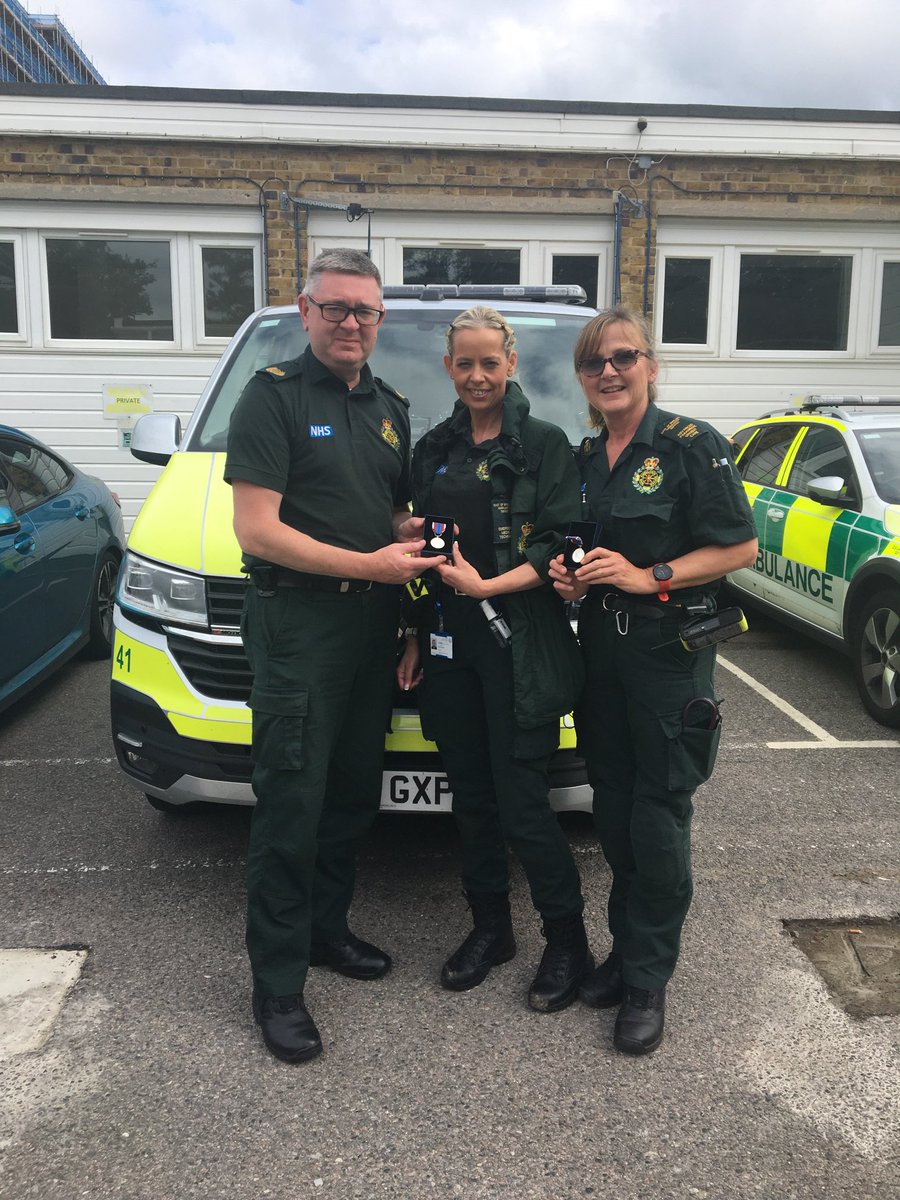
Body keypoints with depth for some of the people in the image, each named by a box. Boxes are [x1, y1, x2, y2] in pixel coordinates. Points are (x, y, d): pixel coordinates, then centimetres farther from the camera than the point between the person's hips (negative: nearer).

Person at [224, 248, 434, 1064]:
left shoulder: (390, 408, 15)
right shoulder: (274, 396, -7)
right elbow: (255, 530, -15)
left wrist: (417, 531, 0)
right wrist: (370, 563, -18)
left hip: (372, 625, 7)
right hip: (297, 626, -7)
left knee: (354, 795, 16)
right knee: (292, 804, -3)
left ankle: (327, 929, 34)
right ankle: (278, 983, 11)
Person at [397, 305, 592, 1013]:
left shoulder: (544, 445, -2)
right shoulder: (435, 449, 14)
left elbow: (560, 548, -9)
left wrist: (488, 586, -20)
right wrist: (416, 638, 12)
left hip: (519, 648, -5)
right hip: (449, 646, 5)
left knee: (522, 804, -4)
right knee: (471, 796, 13)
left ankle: (568, 941, 16)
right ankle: (490, 928, 29)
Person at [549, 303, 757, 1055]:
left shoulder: (692, 447, -9)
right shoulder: (586, 457, 12)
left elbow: (739, 547, -12)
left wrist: (650, 577, -20)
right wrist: (566, 573, 1)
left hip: (670, 649, -6)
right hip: (601, 646, 7)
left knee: (658, 815, -1)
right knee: (613, 808, 13)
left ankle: (647, 978, 14)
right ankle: (628, 949, 30)